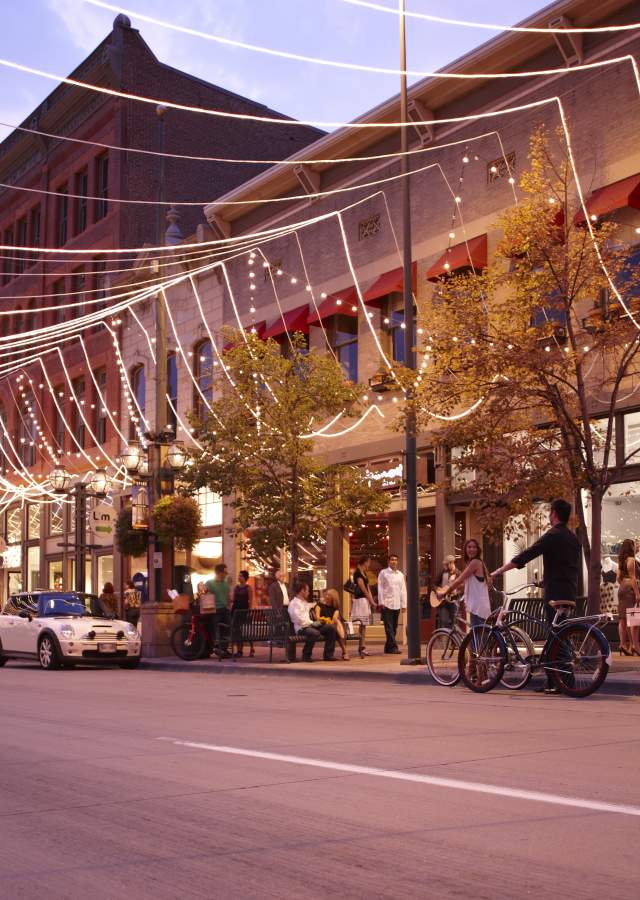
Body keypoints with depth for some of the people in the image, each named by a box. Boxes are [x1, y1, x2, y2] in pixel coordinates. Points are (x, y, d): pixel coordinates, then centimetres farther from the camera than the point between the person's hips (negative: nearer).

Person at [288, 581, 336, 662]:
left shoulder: (305, 603, 20)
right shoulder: (293, 603, -7)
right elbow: (299, 620, -16)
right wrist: (313, 623, -14)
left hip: (309, 625, 9)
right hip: (301, 628, -9)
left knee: (331, 628, -5)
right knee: (315, 633, -38)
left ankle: (328, 655, -3)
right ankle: (306, 656, -18)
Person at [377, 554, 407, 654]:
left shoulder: (400, 574, 14)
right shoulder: (383, 573, 1)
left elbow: (403, 590, 15)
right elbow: (380, 588, -2)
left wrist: (404, 604, 9)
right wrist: (381, 602, -10)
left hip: (397, 604, 5)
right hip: (387, 604, -5)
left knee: (394, 627, 8)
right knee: (389, 627, -10)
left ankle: (388, 647, 16)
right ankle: (393, 647, -14)